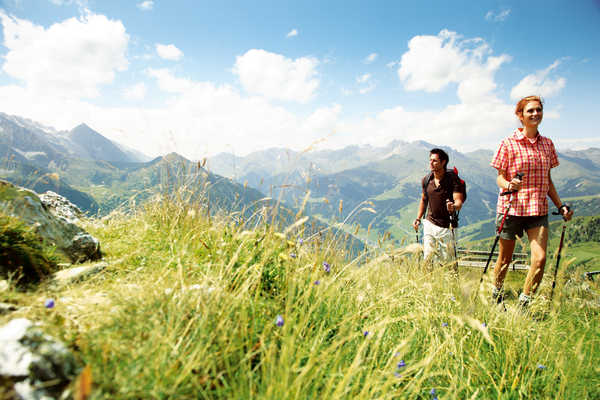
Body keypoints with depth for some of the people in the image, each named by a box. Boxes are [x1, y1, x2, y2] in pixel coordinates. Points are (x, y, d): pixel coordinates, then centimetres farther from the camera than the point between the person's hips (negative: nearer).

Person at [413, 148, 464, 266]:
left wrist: (453, 207, -43)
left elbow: (459, 201, -20)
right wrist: (418, 219, 12)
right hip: (429, 224, 4)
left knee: (446, 261, 4)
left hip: (446, 226, -4)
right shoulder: (426, 179, 3)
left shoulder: (452, 179, -12)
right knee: (427, 258, 6)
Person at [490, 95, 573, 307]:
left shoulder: (547, 144, 10)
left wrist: (561, 206, 11)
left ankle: (524, 303, 10)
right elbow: (500, 178, -4)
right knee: (505, 259, 8)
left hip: (538, 210, 4)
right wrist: (509, 185, -26)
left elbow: (547, 181, 17)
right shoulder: (509, 143, -5)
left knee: (540, 258, -9)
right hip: (511, 208, -3)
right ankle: (496, 295, 33)